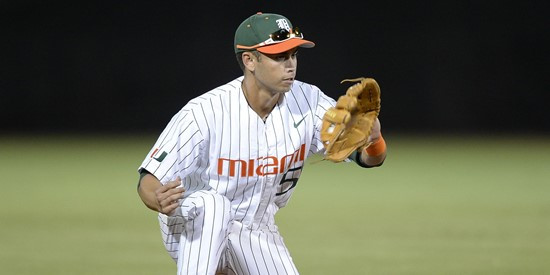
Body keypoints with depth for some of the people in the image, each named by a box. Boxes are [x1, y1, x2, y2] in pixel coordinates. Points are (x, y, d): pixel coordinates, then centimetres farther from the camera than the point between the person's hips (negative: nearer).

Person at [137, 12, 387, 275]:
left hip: (256, 234, 5)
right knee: (212, 203, -37)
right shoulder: (203, 113, -27)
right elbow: (149, 181, -25)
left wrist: (373, 140, -38)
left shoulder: (307, 102, -13)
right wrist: (160, 200, -50)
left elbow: (370, 157, -13)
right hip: (191, 231, -5)